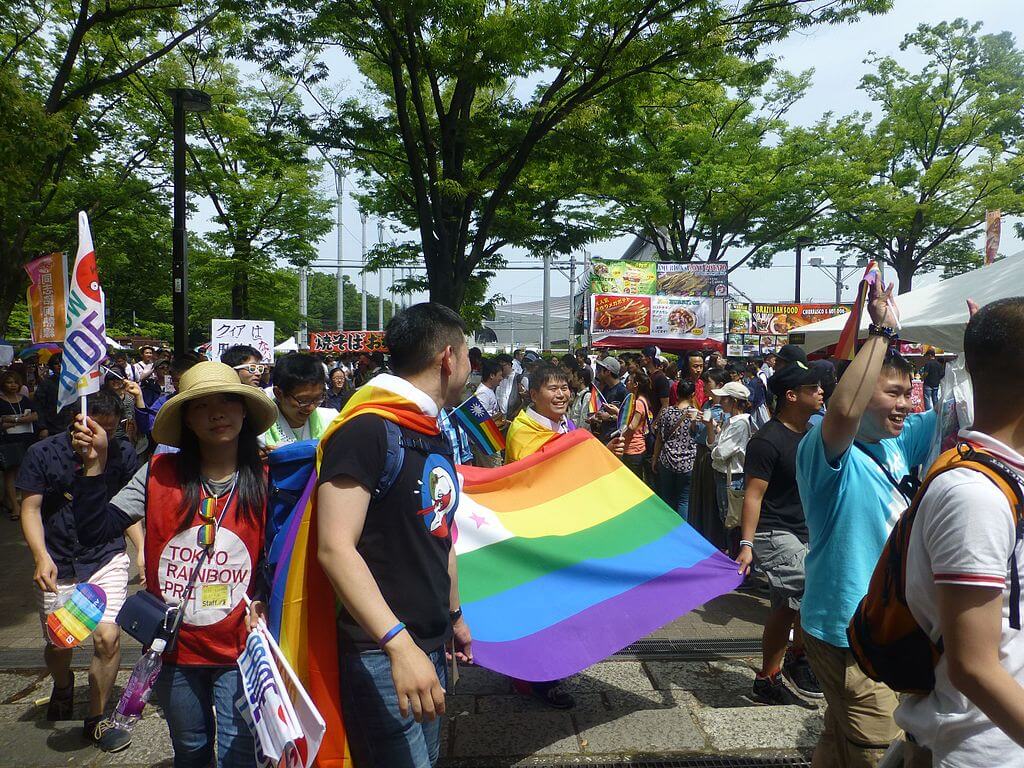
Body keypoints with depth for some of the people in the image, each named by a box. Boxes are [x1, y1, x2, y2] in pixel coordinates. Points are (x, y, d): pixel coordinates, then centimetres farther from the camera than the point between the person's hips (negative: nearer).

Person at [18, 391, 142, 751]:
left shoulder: (123, 454, -3)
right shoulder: (42, 454, -6)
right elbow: (30, 508, -5)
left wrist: (141, 549, -6)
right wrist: (42, 557, -18)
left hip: (107, 559, 0)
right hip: (57, 566, 0)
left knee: (108, 637, -11)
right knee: (58, 644, 9)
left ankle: (95, 721, 12)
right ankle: (62, 684, 47)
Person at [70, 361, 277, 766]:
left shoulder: (264, 482, -8)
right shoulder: (159, 474, -6)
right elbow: (93, 532, -10)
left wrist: (263, 601, -14)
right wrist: (94, 465, -17)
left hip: (238, 648, -2)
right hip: (172, 647, 2)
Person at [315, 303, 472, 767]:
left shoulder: (436, 436, 12)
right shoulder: (367, 429, -18)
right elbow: (334, 548, -25)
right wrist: (398, 642, -31)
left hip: (429, 645, 9)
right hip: (380, 651, -9)